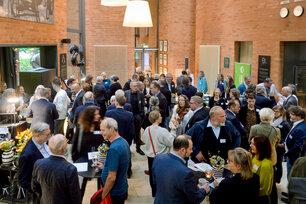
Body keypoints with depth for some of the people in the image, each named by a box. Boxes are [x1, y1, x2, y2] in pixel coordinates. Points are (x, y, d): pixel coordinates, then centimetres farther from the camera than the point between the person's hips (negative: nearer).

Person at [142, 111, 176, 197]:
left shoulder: (147, 130, -8)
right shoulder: (162, 131, -26)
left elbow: (144, 140, 8)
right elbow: (171, 142, -20)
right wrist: (173, 131, -11)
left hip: (150, 157, 6)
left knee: (152, 175, 19)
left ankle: (154, 192, 34)